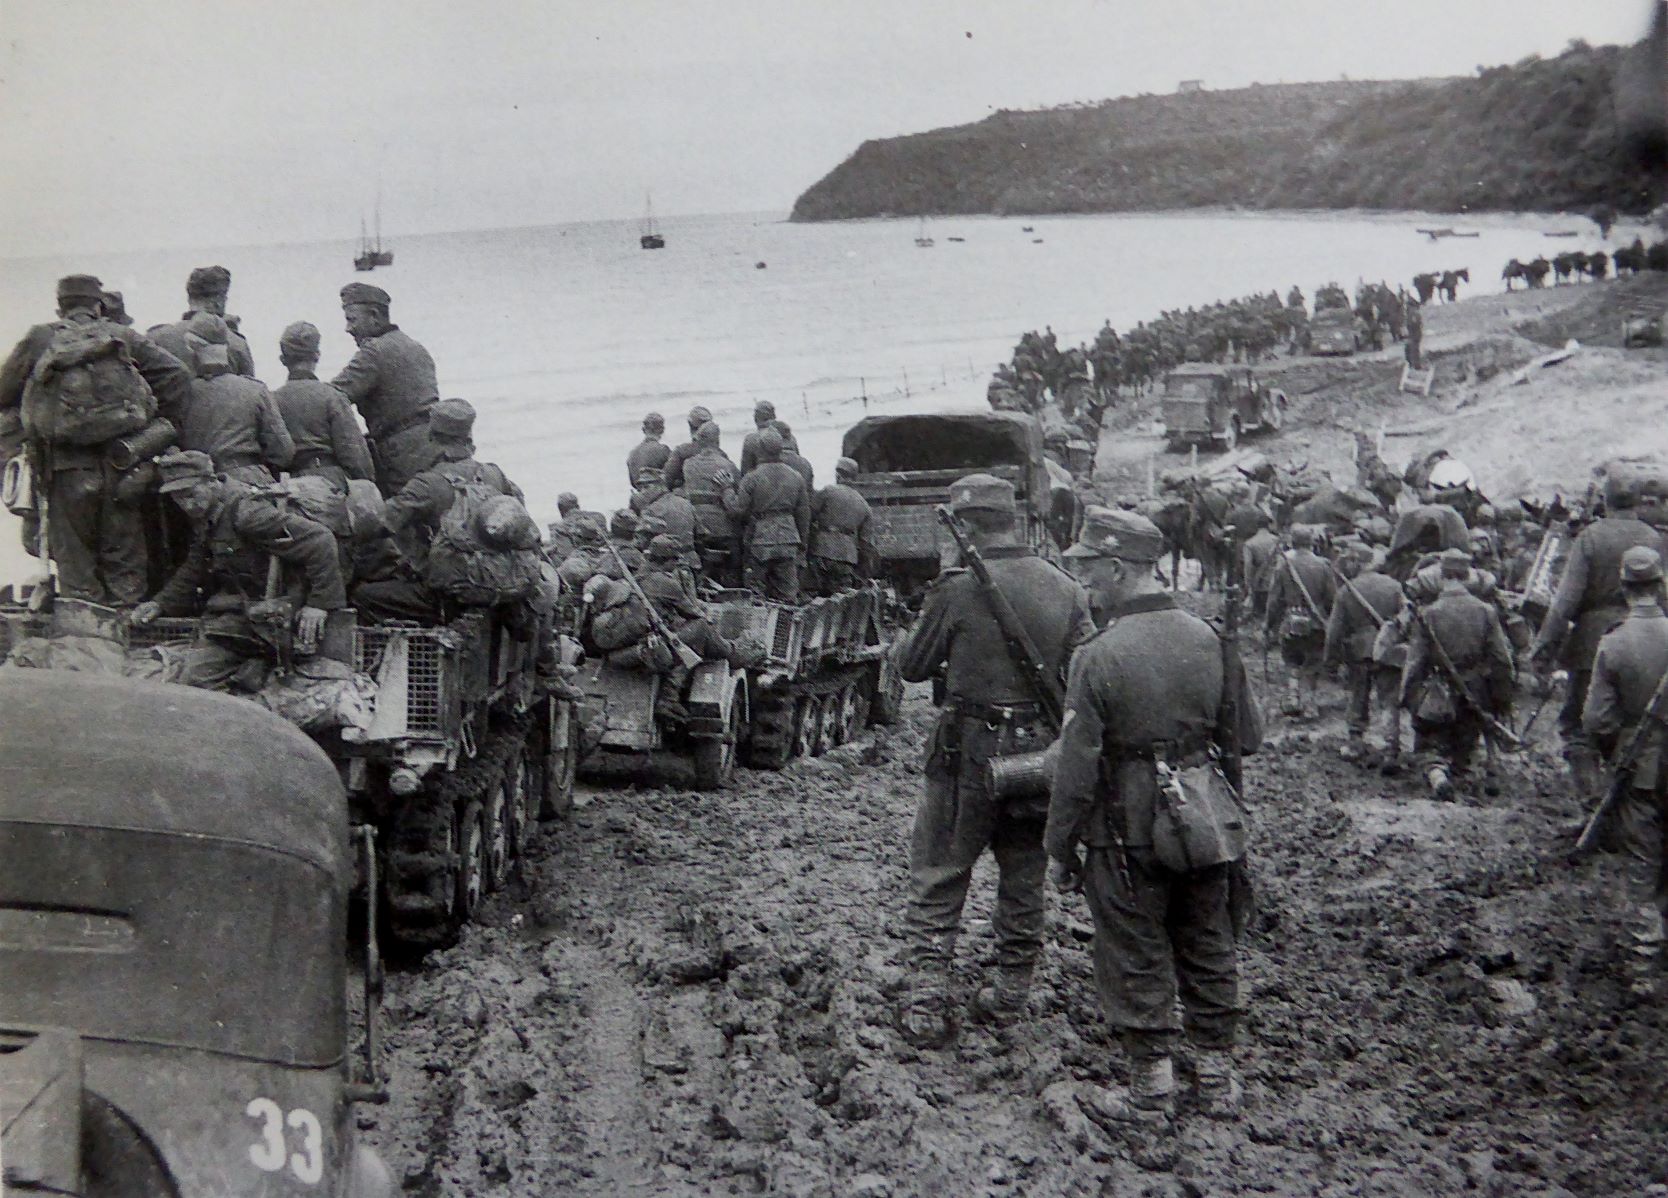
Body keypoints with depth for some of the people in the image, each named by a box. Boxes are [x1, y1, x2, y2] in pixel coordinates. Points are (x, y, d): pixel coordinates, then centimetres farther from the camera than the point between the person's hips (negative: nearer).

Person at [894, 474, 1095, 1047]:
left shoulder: (958, 589, -14)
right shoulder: (1065, 588, -1)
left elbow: (913, 666, -3)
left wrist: (918, 634, 17)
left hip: (971, 748, -4)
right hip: (1042, 751, 4)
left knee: (938, 877, 6)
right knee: (1024, 878, 17)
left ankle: (926, 1001, 1)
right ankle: (1011, 993, 26)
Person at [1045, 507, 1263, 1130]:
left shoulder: (1100, 656, -18)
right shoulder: (1211, 639, -3)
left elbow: (1077, 766, -15)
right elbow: (1249, 737, 4)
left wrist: (1061, 847, -5)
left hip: (1128, 832, -5)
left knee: (1136, 961, 8)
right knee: (1208, 948, 18)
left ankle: (1151, 1094, 15)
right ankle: (1218, 1076, 29)